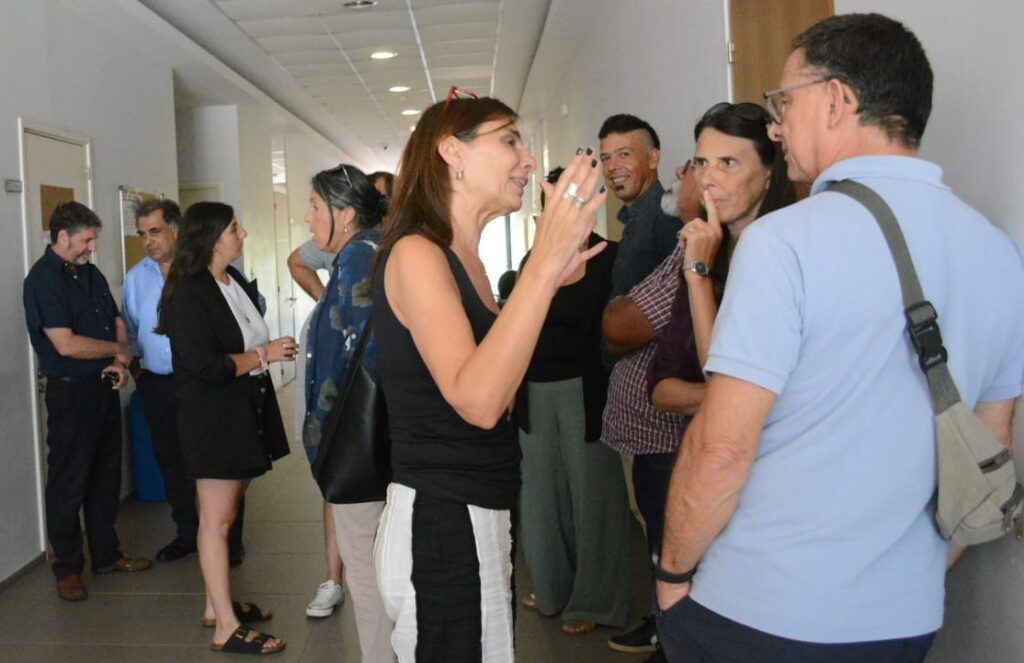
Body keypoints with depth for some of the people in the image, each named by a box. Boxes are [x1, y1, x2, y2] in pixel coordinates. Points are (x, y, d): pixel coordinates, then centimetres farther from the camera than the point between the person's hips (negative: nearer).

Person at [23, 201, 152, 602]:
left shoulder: (90, 273, 11)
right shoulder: (43, 279, -13)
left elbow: (118, 322, 15)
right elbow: (66, 344, -21)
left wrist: (121, 362, -4)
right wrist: (117, 350, -7)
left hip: (104, 387, 8)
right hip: (70, 392, -8)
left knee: (106, 476, 15)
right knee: (68, 483, 2)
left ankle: (106, 555, 27)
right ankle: (67, 569, 15)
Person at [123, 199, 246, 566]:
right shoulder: (135, 276, 9)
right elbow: (131, 328, 21)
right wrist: (134, 362, 11)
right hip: (156, 384, 6)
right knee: (171, 462, 14)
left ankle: (230, 540, 13)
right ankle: (187, 533, 30)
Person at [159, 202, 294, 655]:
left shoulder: (235, 281, 9)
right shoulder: (189, 294, -16)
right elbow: (206, 366, -22)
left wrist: (272, 350, 6)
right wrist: (263, 355, -14)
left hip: (244, 410, 8)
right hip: (212, 416, -8)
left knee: (227, 511, 15)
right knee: (217, 518, -3)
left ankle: (217, 605, 27)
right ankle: (226, 629, 4)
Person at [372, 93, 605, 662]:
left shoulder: (466, 260, 11)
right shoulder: (416, 253, -17)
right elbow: (477, 401, -30)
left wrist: (549, 282, 7)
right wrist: (543, 263, -32)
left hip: (479, 517, 9)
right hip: (439, 524, -9)